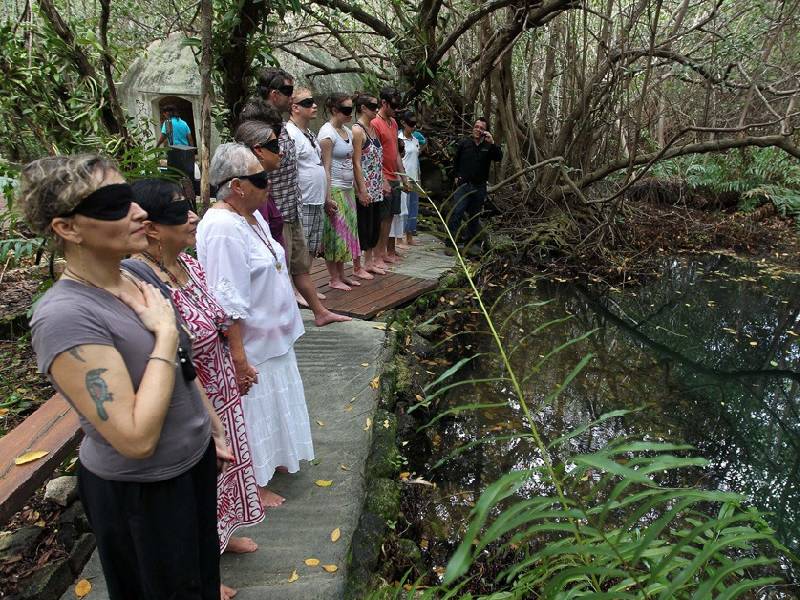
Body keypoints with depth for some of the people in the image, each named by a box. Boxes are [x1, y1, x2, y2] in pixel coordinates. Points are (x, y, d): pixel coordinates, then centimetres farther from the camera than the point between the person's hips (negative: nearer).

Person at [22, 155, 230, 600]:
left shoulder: (142, 276, -4)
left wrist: (214, 426, 17)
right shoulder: (65, 316, -29)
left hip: (195, 459, 7)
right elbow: (136, 438, -33)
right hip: (139, 494, -7)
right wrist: (165, 331, -27)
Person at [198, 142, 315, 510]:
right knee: (253, 411, 9)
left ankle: (270, 460, 47)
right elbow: (228, 305, -28)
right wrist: (239, 358, -25)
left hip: (272, 337, 9)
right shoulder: (223, 228, -27)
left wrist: (282, 328, 21)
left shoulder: (252, 215, 3)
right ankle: (255, 484, 29)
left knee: (272, 404, 25)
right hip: (250, 345, -9)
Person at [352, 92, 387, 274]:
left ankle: (372, 257, 24)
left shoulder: (372, 128, 13)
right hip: (365, 186, -9)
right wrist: (362, 190, -19)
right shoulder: (357, 130, -13)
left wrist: (383, 182, 16)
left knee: (375, 222, 13)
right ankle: (367, 261, 9)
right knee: (365, 222, 0)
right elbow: (356, 163, -17)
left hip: (376, 186, 9)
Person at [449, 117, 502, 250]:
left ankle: (470, 243, 20)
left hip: (480, 187, 2)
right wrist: (457, 176, 10)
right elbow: (455, 161, 16)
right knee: (457, 212, -14)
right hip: (463, 184, -2)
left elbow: (499, 158, -12)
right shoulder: (464, 143, 4)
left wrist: (492, 143, -22)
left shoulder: (488, 146, 5)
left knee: (474, 216, 10)